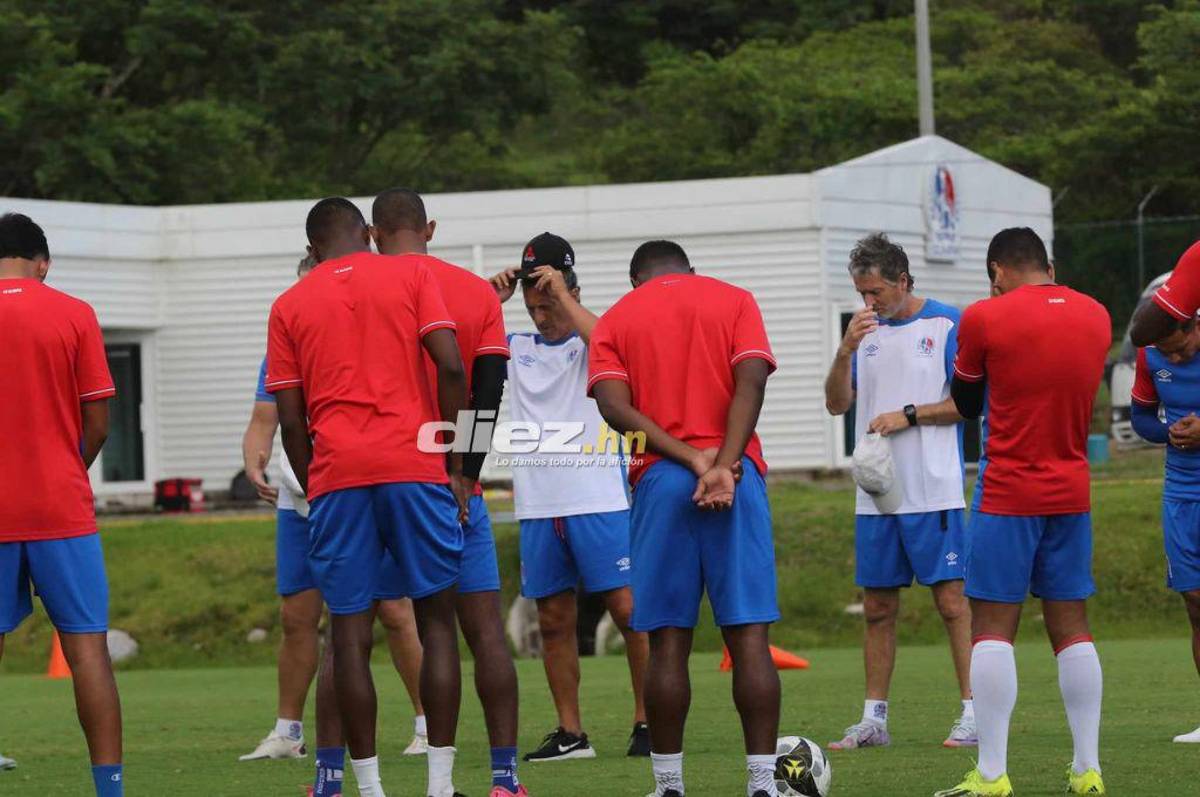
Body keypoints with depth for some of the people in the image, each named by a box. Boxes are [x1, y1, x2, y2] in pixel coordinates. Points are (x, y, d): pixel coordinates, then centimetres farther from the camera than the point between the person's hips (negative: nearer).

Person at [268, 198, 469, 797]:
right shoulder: (410, 278, 9)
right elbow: (451, 367, -3)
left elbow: (290, 420, 7)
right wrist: (456, 465, 2)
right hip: (415, 468, -1)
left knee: (350, 630, 3)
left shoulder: (289, 307, 12)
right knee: (436, 619, 6)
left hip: (336, 477, 1)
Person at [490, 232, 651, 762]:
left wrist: (562, 294, -16)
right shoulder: (516, 350, 14)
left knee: (628, 610, -7)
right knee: (554, 620, 5)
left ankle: (649, 720, -1)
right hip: (537, 508, 5)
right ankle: (570, 733, 11)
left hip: (599, 502, -5)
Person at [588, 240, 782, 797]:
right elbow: (751, 381, -5)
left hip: (659, 480, 0)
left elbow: (614, 405, -4)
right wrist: (724, 464, -14)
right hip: (738, 477, 0)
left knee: (668, 642, 3)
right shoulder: (734, 301, 12)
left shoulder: (616, 319, 13)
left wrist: (691, 459, -9)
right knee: (748, 637, -1)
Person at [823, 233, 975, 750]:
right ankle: (873, 720, 12)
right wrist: (845, 350, -9)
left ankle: (973, 713, -5)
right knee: (877, 607, 7)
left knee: (951, 600, -7)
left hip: (934, 491, -5)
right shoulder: (867, 330, 12)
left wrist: (909, 415, -13)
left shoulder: (947, 325, -3)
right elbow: (838, 403, 7)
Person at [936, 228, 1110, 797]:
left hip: (1006, 494, -5)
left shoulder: (985, 318, -9)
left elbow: (965, 404, 4)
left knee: (993, 627, -3)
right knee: (1071, 627, 9)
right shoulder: (1096, 316, 6)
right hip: (1072, 494, 5)